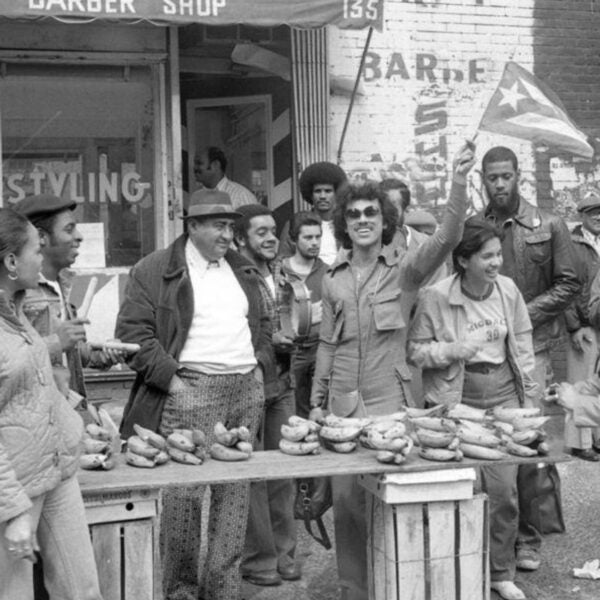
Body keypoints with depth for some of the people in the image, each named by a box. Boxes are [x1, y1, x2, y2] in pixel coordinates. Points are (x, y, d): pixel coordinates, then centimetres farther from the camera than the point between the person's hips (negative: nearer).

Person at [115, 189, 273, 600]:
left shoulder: (243, 270, 18)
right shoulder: (155, 270, -2)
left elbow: (262, 324, 27)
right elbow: (133, 332, -8)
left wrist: (261, 366, 12)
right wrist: (171, 379, -12)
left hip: (247, 389, 6)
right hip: (191, 391, -5)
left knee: (235, 488, 6)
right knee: (185, 491, -6)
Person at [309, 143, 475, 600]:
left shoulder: (403, 268, -2)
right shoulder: (333, 280, 8)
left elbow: (446, 239, -19)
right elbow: (327, 345, 13)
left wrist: (459, 185, -33)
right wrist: (317, 402, 12)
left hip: (390, 400, -3)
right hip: (342, 403, 3)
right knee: (346, 500, 6)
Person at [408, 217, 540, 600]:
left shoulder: (508, 289, 0)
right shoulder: (435, 297, -11)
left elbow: (523, 343, 9)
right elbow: (415, 350, -4)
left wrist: (529, 395, 9)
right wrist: (454, 349, -20)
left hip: (504, 394, 3)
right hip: (458, 399, -3)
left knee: (505, 489, 2)